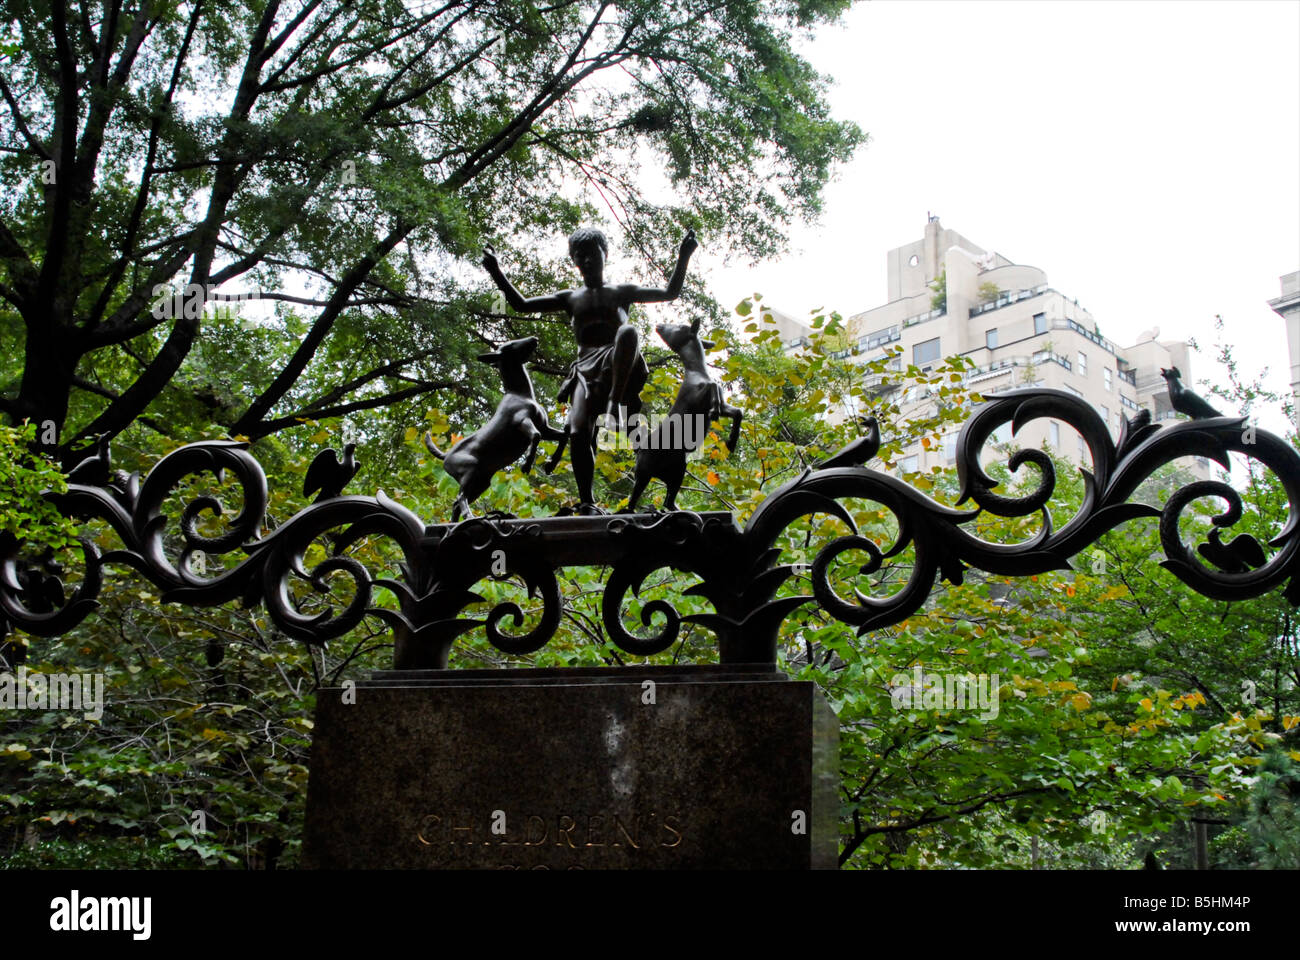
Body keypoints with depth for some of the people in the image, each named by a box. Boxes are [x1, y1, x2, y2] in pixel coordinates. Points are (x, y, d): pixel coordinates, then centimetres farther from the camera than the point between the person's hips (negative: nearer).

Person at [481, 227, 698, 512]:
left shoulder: (622, 291, 20)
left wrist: (683, 258, 2)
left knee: (628, 331, -37)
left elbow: (670, 293, 16)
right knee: (578, 433, -22)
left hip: (618, 368, -2)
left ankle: (616, 403, -42)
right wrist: (497, 274, 10)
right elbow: (521, 305, 21)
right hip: (585, 372, 2)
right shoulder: (570, 298, 25)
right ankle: (586, 502, -18)